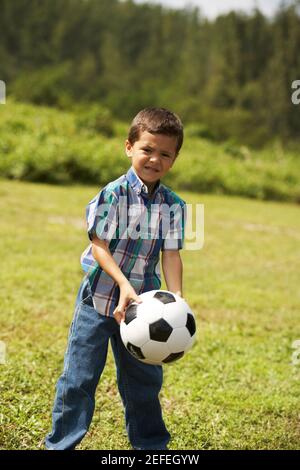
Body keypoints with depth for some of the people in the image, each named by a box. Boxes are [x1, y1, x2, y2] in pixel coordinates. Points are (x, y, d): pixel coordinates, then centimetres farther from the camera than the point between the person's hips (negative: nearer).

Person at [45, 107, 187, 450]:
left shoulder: (173, 205, -3)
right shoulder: (114, 194, -16)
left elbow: (170, 255, -5)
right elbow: (99, 244, -18)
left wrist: (177, 299, -18)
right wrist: (123, 284, -29)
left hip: (141, 301, 4)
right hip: (99, 296, -4)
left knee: (145, 378, 15)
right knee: (79, 376, 0)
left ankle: (150, 442, 33)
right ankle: (61, 444, 14)